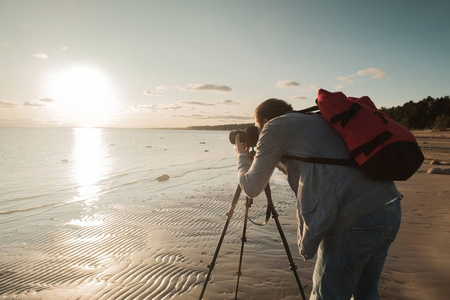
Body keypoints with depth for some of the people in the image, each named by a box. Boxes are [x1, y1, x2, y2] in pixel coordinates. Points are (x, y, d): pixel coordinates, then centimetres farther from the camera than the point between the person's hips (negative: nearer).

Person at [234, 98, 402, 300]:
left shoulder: (275, 127, 3)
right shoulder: (320, 119, 25)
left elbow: (251, 188, 8)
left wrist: (241, 155, 24)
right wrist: (275, 158, 35)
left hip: (355, 219, -9)